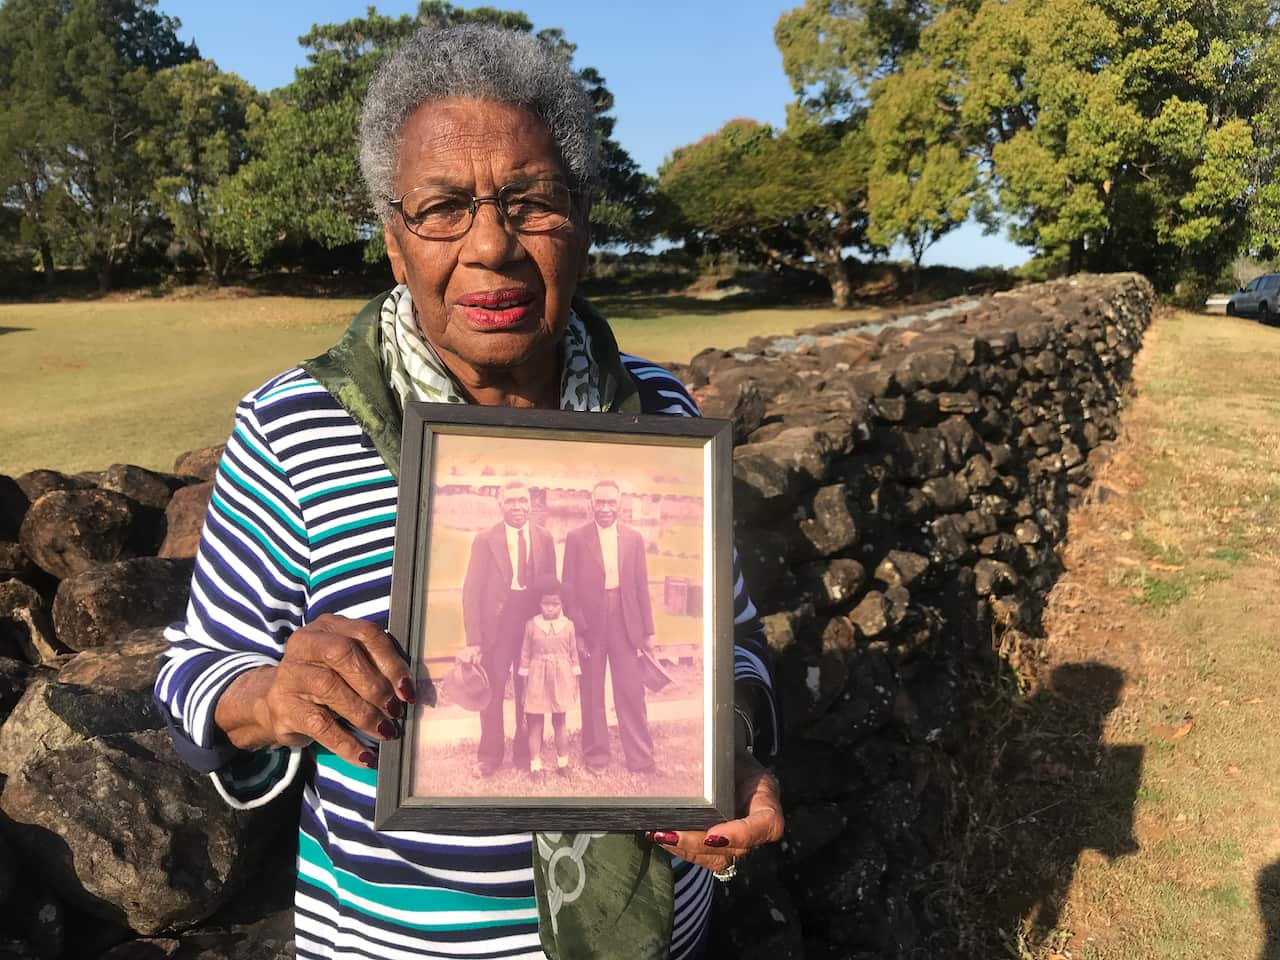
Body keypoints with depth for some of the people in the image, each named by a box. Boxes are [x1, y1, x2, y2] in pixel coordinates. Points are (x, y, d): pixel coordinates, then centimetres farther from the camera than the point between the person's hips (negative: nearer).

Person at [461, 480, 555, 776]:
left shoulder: (544, 538, 3)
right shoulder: (485, 539, -3)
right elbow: (472, 590, -5)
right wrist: (473, 639, -11)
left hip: (534, 623, 2)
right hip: (496, 626, -1)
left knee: (529, 693, 10)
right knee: (491, 693, 7)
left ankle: (525, 754, 26)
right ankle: (489, 756, 23)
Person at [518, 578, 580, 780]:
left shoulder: (568, 625, -2)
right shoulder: (531, 624, -4)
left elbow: (573, 654, 4)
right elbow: (525, 655, 1)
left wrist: (575, 681, 4)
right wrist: (525, 678, 1)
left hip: (560, 680, 1)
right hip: (537, 680, 0)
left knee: (559, 723, 11)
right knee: (535, 725, 4)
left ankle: (563, 763, 22)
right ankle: (535, 765, 14)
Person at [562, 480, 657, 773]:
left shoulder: (634, 538, 6)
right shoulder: (576, 537, 0)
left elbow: (641, 586, 7)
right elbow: (569, 587, -1)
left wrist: (647, 630, 5)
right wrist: (575, 628, -8)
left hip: (625, 624, 1)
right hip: (590, 625, -1)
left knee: (631, 692, 2)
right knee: (592, 694, 9)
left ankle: (640, 757, 14)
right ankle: (596, 755, 23)